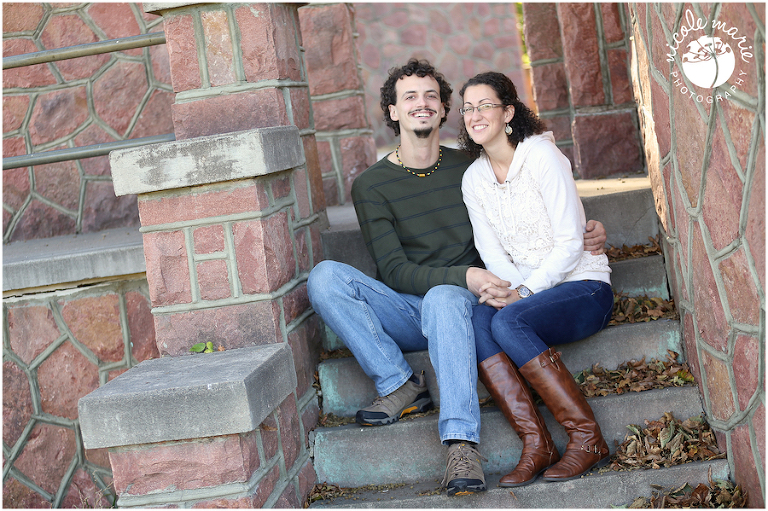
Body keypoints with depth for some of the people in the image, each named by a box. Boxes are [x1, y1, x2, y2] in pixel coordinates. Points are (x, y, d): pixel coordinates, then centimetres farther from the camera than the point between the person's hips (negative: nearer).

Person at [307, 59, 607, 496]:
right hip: (406, 314, 1)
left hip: (459, 301, -1)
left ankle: (462, 443, -47)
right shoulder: (372, 186, 1)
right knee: (325, 277, -25)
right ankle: (400, 385, -19)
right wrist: (464, 276, -22)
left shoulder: (469, 168, 8)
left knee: (442, 299, -38)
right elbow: (393, 271, -8)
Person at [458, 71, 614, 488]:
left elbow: (570, 242, -13)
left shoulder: (541, 155, -9)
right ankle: (536, 444, -28)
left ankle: (587, 437, -23)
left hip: (582, 285, -5)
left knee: (508, 321, -33)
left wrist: (525, 292, -20)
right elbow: (491, 251, 6)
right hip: (527, 291, 5)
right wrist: (515, 289, -14)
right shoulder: (473, 178, 9)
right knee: (476, 321, -27)